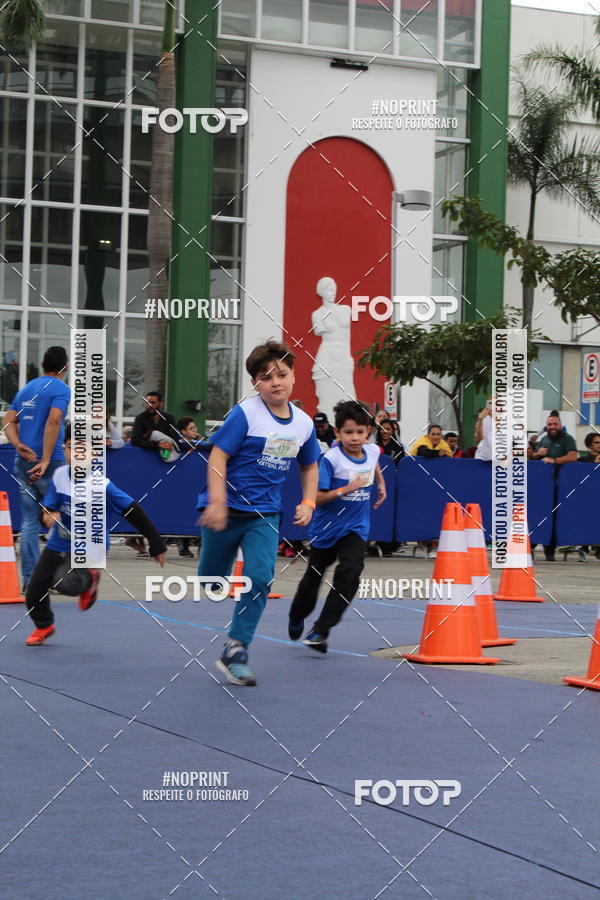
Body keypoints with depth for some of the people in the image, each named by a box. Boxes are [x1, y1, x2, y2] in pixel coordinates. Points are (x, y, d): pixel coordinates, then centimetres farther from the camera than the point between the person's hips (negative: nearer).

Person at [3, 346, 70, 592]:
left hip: (23, 461, 6)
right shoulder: (60, 389, -6)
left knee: (29, 522, 7)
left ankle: (29, 579, 5)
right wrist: (45, 460, -23)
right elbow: (53, 420, -20)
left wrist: (19, 445, -6)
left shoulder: (26, 388, 16)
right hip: (50, 463, -6)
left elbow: (8, 421, 8)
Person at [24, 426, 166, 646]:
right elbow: (47, 507, -5)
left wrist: (156, 544, -14)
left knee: (67, 582, -31)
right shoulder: (59, 475, -10)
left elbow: (133, 512, -17)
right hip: (59, 543, 5)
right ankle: (44, 626, 41)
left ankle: (89, 579, 7)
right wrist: (48, 514, -31)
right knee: (34, 593, 7)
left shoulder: (100, 484, -23)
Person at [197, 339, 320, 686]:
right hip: (227, 509, -3)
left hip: (265, 514, 3)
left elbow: (310, 466, 21)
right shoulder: (245, 414, -12)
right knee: (211, 581, 6)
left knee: (261, 577, -13)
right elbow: (218, 456, -14)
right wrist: (217, 502, -22)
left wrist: (308, 502, 9)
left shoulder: (303, 423, 5)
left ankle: (236, 652, -5)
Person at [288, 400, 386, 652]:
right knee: (313, 577, 15)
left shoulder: (372, 451, -4)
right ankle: (296, 619, 45)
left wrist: (381, 483, 23)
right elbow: (316, 497, -24)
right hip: (326, 528, -3)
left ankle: (320, 631, -18)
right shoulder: (331, 459, -21)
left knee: (349, 573, -21)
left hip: (355, 528, 3)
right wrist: (345, 490, -31)